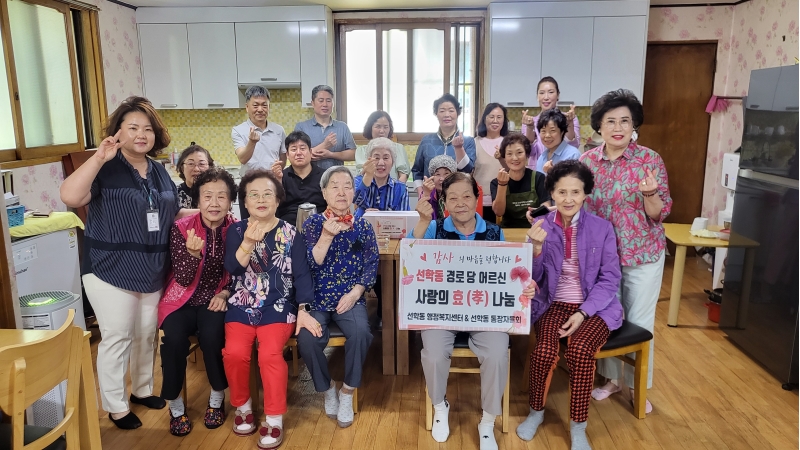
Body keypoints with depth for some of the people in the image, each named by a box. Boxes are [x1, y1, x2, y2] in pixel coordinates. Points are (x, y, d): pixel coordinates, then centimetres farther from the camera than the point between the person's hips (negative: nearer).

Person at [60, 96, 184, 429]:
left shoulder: (159, 172, 9)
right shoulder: (105, 169, -11)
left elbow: (172, 213, 20)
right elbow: (70, 197, -28)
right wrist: (99, 157, -30)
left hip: (152, 272, 6)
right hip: (111, 272, -6)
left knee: (147, 334, 17)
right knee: (116, 339, 4)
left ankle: (143, 390, 37)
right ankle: (116, 407, 20)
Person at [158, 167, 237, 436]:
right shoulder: (181, 228, -7)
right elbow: (183, 279, -11)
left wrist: (225, 293, -14)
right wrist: (193, 253, -29)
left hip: (215, 300, 0)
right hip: (183, 300, 0)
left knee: (211, 336, -29)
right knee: (173, 338, -27)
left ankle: (217, 399, -1)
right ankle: (175, 406, -2)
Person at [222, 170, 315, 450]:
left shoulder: (290, 233, 2)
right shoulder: (236, 230, 4)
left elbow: (301, 273, -1)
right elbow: (232, 267, -11)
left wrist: (303, 310, -12)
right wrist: (248, 243, -29)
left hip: (279, 305, -1)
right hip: (242, 305, 1)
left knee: (270, 353, -25)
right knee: (234, 352, -22)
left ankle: (274, 419, -5)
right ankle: (242, 405, 8)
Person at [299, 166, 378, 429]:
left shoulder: (363, 226, 5)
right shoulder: (313, 223, 1)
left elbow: (371, 265, 3)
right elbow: (309, 264, -9)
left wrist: (355, 293, -12)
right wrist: (327, 236, -23)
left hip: (351, 298, 1)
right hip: (317, 298, 0)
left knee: (360, 333, -29)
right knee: (307, 338, -27)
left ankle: (347, 393, -3)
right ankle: (327, 388, 4)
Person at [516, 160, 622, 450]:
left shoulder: (602, 228, -2)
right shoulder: (541, 226, 0)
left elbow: (610, 278, -3)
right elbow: (532, 279, -3)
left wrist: (583, 312, -16)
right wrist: (537, 247, -22)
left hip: (594, 306, 0)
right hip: (554, 303, 1)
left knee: (580, 349, -30)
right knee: (545, 350, -27)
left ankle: (578, 426, -8)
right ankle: (536, 411, 4)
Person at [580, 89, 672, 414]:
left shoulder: (650, 160, -10)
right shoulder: (587, 161, -2)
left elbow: (660, 213, -9)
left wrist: (650, 193, -29)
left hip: (642, 255, -2)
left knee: (639, 321, 8)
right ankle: (611, 378, 33)